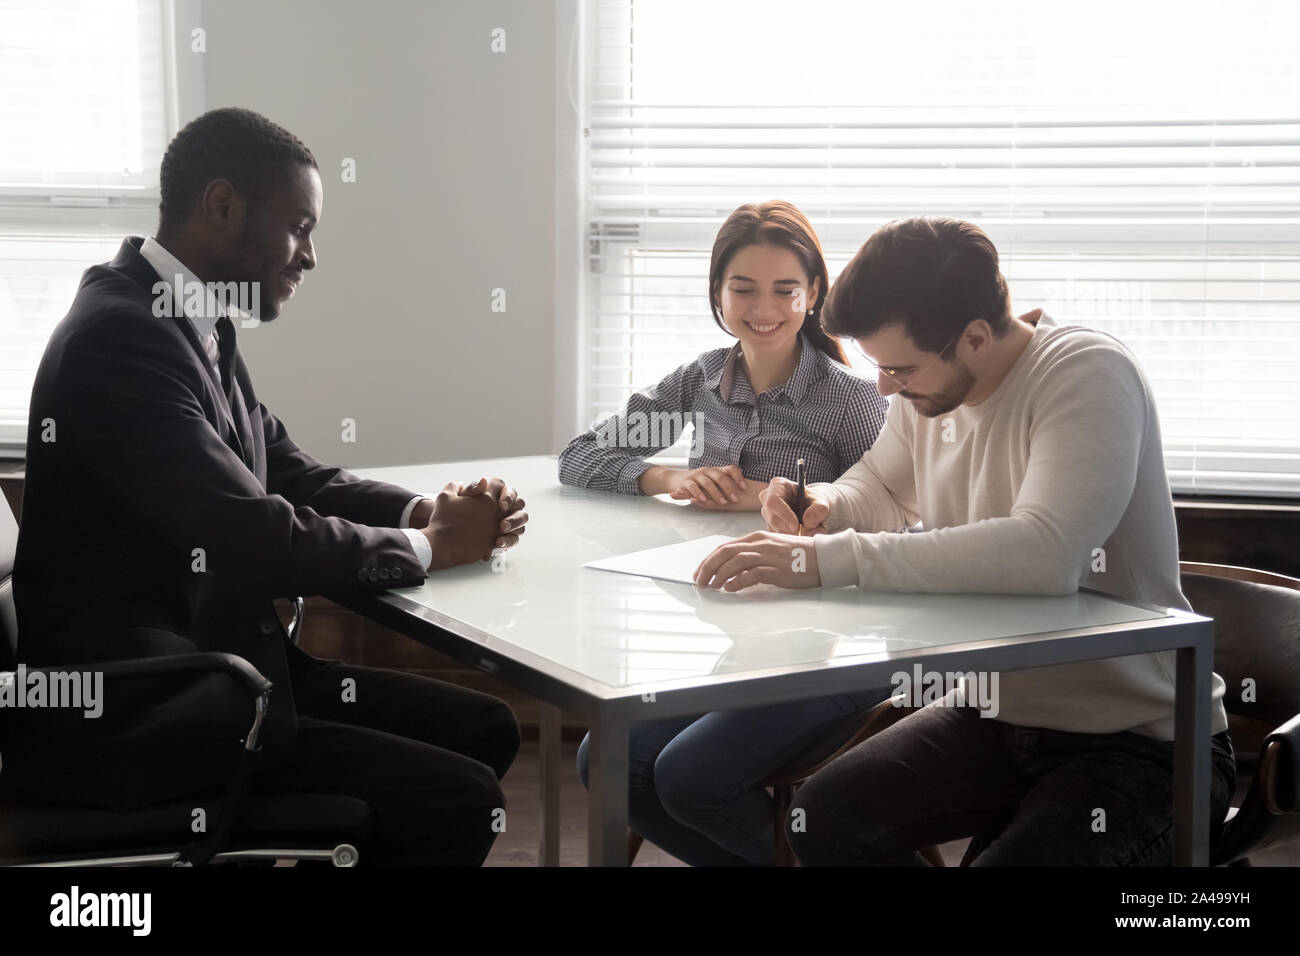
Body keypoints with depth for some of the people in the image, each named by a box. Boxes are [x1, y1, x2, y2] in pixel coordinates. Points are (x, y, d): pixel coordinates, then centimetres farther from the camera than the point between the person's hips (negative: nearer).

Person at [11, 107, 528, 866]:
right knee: (461, 801, -16)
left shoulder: (195, 324, 10)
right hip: (135, 718, -10)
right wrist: (426, 545, -11)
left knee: (485, 728, 9)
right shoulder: (121, 334, -21)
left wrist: (428, 509, -3)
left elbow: (291, 474, 16)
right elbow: (255, 541, -27)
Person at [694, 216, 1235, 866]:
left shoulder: (1089, 376, -21)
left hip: (1142, 739, -7)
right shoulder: (929, 385, 2)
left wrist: (827, 560, -37)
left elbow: (1043, 553, -38)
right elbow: (882, 484, 23)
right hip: (997, 713, 7)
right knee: (820, 817, -7)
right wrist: (828, 505, -2)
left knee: (1015, 858, -31)